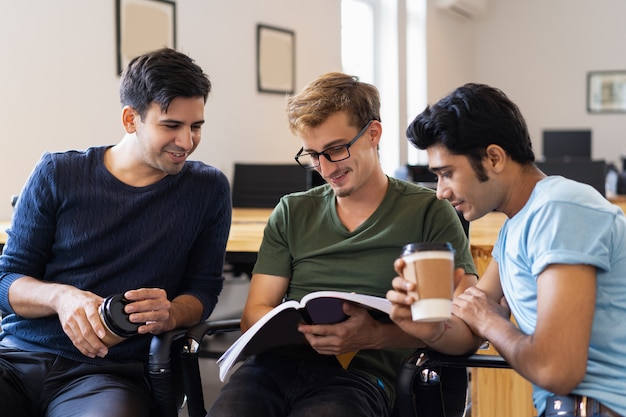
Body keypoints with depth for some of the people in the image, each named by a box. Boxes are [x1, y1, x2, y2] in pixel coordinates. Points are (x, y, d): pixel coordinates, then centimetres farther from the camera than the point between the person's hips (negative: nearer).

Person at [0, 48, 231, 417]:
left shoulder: (208, 189, 7)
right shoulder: (58, 175, 6)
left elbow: (203, 289, 10)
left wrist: (169, 315, -13)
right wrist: (60, 297, -16)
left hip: (111, 372, -2)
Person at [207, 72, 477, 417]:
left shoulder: (428, 213, 9)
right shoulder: (291, 213, 20)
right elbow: (254, 314, 15)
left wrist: (376, 336, -15)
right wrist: (305, 329, -9)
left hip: (359, 373, -2)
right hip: (277, 362, 3)